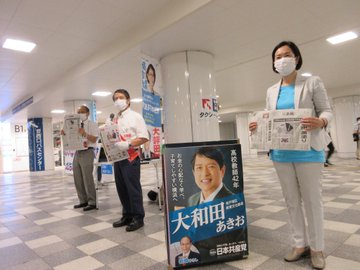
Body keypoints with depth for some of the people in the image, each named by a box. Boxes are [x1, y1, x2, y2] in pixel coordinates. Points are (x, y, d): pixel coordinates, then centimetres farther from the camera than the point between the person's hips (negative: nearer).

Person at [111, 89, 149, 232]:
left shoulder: (135, 116, -3)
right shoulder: (114, 119, 15)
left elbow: (144, 137, -11)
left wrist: (128, 144, -21)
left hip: (130, 157, -7)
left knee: (133, 188, -3)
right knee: (121, 188, 12)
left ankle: (138, 218, 9)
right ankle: (127, 215, 25)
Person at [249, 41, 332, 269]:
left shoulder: (312, 83, 1)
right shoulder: (271, 91, 13)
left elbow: (327, 111, -2)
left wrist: (320, 122, -24)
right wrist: (258, 126, -8)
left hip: (308, 152, -4)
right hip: (281, 154, 4)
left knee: (312, 200, 5)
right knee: (292, 201, 12)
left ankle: (317, 247, 22)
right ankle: (300, 244, 27)